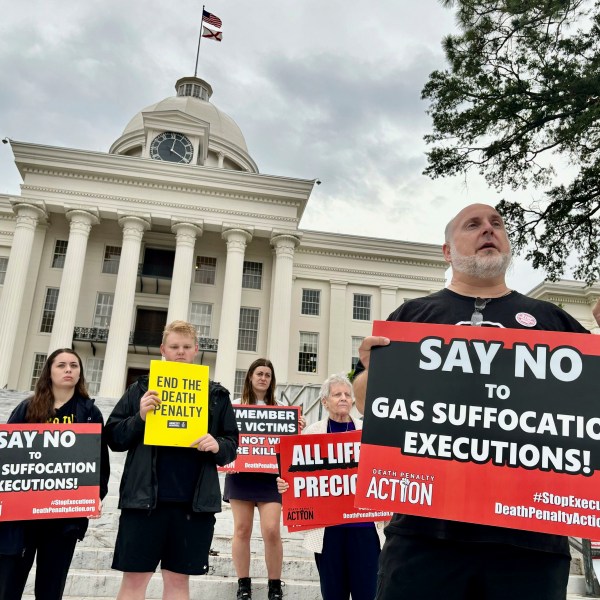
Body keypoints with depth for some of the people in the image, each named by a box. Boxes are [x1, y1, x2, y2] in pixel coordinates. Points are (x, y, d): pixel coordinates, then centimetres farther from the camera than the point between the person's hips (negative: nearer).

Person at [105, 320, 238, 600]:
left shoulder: (216, 395, 8)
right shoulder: (141, 388, 7)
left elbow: (232, 445, 10)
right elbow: (114, 438, 5)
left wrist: (217, 445, -12)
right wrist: (140, 417, -13)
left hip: (194, 502, 1)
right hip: (145, 498, 0)